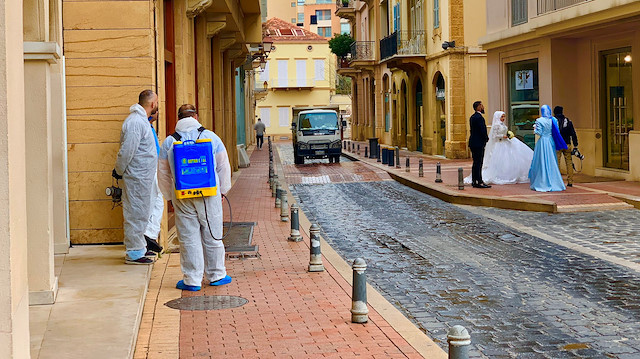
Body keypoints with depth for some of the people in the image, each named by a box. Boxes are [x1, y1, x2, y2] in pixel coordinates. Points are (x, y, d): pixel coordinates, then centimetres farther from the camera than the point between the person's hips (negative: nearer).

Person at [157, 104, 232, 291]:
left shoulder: (169, 142, 2)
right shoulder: (211, 137, 1)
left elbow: (163, 174, 8)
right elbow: (224, 167, 6)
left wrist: (170, 196, 19)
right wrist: (222, 191, 18)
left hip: (182, 197, 0)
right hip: (209, 195, 0)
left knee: (188, 238, 4)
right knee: (212, 236, 9)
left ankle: (192, 280, 8)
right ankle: (216, 275, 18)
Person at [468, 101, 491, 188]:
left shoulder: (472, 117, 14)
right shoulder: (479, 117, -17)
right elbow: (483, 131, -20)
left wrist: (485, 138, 13)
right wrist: (486, 138, -1)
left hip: (473, 143, 10)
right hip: (478, 144, -10)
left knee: (475, 163, 14)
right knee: (478, 163, -7)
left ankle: (474, 181, 18)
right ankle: (479, 182, -5)